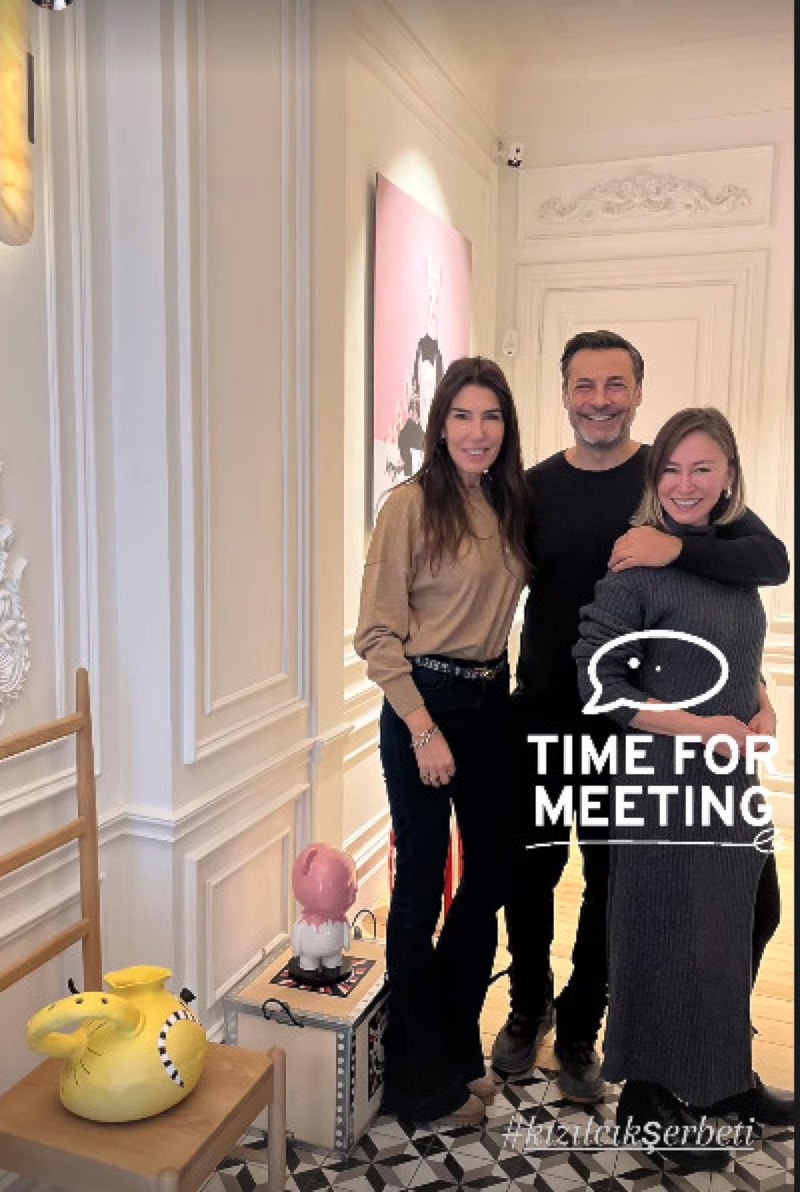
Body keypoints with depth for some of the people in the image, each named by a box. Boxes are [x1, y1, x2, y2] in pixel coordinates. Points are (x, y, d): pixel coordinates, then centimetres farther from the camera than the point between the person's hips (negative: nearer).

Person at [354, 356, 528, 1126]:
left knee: (490, 874, 16)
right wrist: (423, 730, -16)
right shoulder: (412, 505, -12)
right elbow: (377, 635, -13)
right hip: (424, 704, -7)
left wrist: (496, 694, 6)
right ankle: (421, 1077, 25)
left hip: (492, 701, 7)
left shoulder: (509, 505, 7)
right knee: (421, 886, 4)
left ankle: (457, 1043, 38)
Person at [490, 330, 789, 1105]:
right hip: (540, 714, 2)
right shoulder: (536, 488, 1)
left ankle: (579, 1033, 34)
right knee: (530, 871, 13)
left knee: (612, 883, 11)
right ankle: (528, 1006, 40)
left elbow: (772, 560, -17)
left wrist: (677, 547, -33)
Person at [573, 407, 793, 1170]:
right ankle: (648, 1095, 26)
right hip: (663, 778, -7)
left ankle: (724, 1076, 40)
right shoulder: (639, 560, -14)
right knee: (666, 933, 5)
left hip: (731, 777, 7)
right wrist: (696, 727, -18)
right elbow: (594, 677, -16)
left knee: (729, 927, 19)